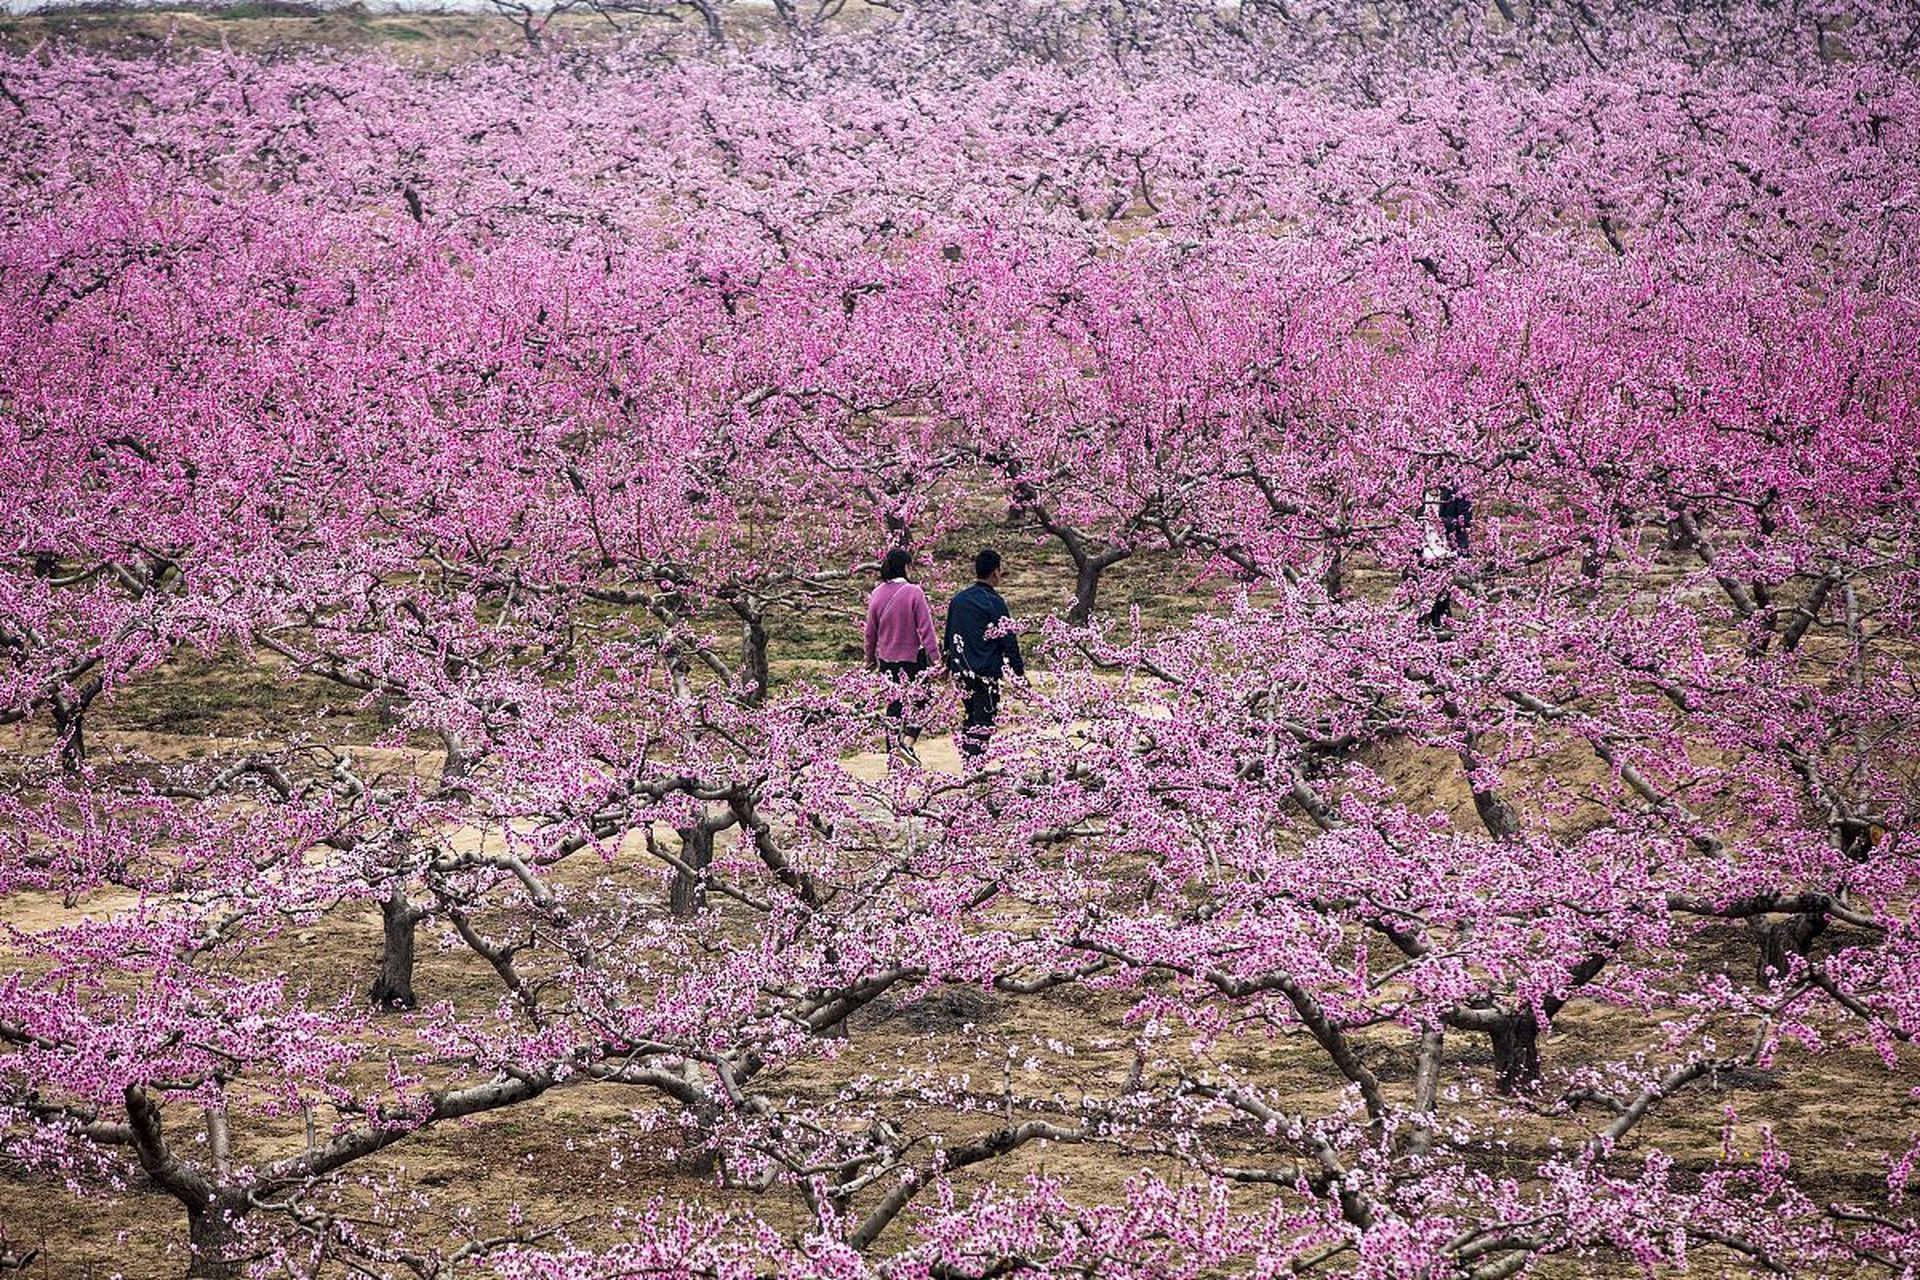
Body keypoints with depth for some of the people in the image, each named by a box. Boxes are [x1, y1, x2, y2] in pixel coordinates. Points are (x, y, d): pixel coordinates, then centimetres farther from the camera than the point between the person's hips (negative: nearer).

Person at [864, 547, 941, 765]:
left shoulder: (877, 594, -1)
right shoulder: (914, 592, -16)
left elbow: (871, 631, 8)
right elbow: (925, 628, -14)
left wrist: (870, 658, 21)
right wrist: (934, 656, -9)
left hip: (887, 659, 5)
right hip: (913, 657, -5)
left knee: (894, 704, 14)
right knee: (919, 701, 7)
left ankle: (892, 750, 17)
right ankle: (907, 741, -11)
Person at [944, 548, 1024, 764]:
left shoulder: (958, 600, 9)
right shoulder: (994, 603, -11)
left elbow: (948, 638, 16)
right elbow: (1008, 640, -10)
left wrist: (947, 665, 26)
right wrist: (1019, 672, -5)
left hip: (962, 671, 7)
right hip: (987, 673, -7)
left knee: (970, 717, 18)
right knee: (984, 722, -4)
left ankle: (967, 760, 18)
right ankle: (975, 766, -11)